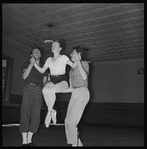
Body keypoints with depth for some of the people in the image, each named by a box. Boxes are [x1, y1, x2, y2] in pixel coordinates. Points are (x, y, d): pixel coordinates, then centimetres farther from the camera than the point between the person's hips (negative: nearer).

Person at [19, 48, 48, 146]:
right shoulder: (27, 63, 13)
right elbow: (24, 76, -4)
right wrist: (31, 64, -7)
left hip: (39, 91, 3)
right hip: (29, 89, -2)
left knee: (36, 116, -3)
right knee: (25, 114, -7)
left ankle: (29, 140, 7)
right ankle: (24, 141, -3)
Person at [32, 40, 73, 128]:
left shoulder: (63, 57, 2)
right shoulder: (49, 59, 16)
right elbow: (42, 70, 12)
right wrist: (34, 63, 3)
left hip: (62, 81, -4)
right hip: (52, 81, 4)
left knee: (51, 90, -36)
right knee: (45, 89, -32)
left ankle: (49, 113, -16)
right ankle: (52, 110, -15)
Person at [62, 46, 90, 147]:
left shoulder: (84, 63, 2)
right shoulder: (72, 69, 22)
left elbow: (85, 77, -19)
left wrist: (78, 63, -19)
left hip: (82, 93, -8)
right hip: (75, 94, 8)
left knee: (71, 122, -15)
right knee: (68, 121, 1)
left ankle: (75, 144, -6)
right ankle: (79, 144, 10)